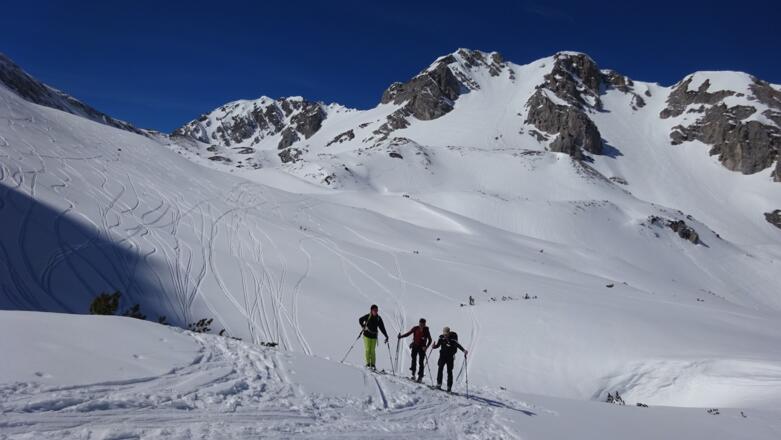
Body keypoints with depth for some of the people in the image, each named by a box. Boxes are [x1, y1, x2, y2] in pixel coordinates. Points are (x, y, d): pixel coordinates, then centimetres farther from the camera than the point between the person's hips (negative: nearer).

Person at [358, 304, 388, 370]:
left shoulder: (378, 319, -1)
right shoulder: (367, 316, -8)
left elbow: (382, 328, -1)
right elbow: (360, 320, 9)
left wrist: (386, 336, -8)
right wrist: (363, 327, -2)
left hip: (374, 336, 2)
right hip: (367, 335, -2)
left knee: (373, 350, 0)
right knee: (367, 350, -5)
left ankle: (373, 364, 6)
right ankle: (368, 364, 1)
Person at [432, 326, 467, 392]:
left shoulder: (453, 339, -13)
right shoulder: (441, 338, -2)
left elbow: (458, 345, -21)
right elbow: (437, 345, 6)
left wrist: (464, 350, -36)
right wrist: (434, 346, -17)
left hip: (450, 357, -3)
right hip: (442, 355, 3)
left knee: (449, 371, 0)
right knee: (440, 368, -7)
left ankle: (449, 386, 8)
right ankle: (439, 384, 3)